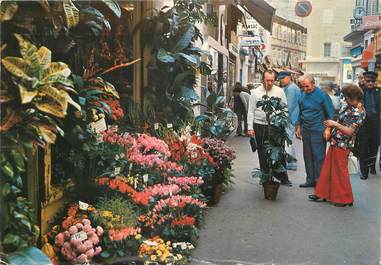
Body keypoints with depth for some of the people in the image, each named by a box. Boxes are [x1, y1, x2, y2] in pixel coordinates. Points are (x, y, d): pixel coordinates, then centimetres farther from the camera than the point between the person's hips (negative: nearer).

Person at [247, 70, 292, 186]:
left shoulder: (279, 91, 5)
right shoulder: (255, 92, 3)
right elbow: (251, 111, 4)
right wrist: (250, 127, -1)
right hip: (260, 125, 0)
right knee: (262, 154, 8)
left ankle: (283, 177, 10)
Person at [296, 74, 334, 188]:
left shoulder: (322, 95, -8)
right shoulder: (302, 95, 8)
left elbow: (330, 114, -5)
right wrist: (298, 127, 15)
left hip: (318, 131, -6)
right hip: (305, 130, 6)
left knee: (318, 157, -3)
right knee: (307, 156, 11)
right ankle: (310, 180, 21)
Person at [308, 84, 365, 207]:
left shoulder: (359, 112, -18)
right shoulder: (346, 105, 6)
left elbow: (350, 131, -20)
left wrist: (335, 124, -17)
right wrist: (330, 125, 8)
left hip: (342, 145, -8)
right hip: (334, 142, 8)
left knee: (340, 172, 3)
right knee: (327, 169, 15)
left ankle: (344, 199, 18)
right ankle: (323, 193, 26)